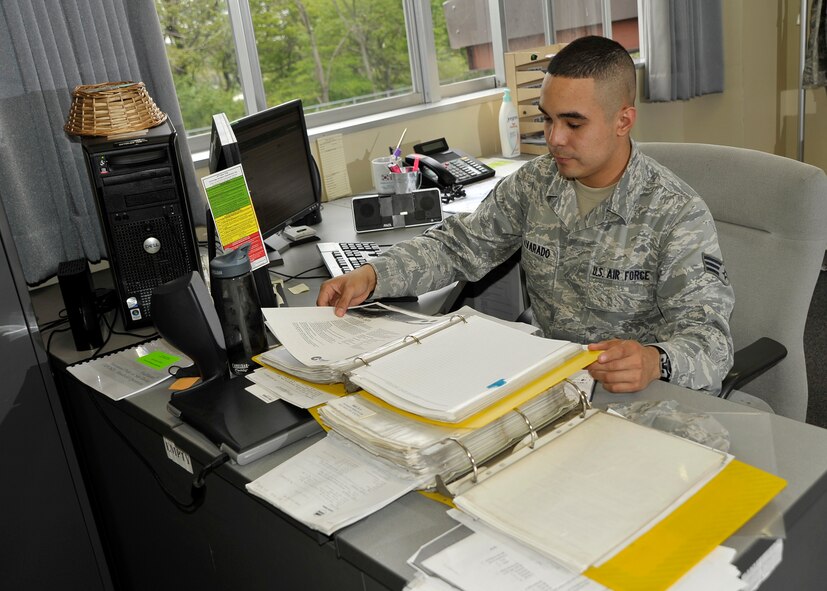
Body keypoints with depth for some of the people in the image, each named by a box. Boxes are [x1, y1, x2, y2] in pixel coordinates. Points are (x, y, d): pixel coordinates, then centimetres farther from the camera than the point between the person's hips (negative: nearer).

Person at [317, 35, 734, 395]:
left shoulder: (679, 215, -14)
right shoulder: (534, 183, 1)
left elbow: (707, 333, -18)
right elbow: (458, 246, 7)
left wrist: (656, 362, -43)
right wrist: (372, 275, -10)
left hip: (646, 391, -3)